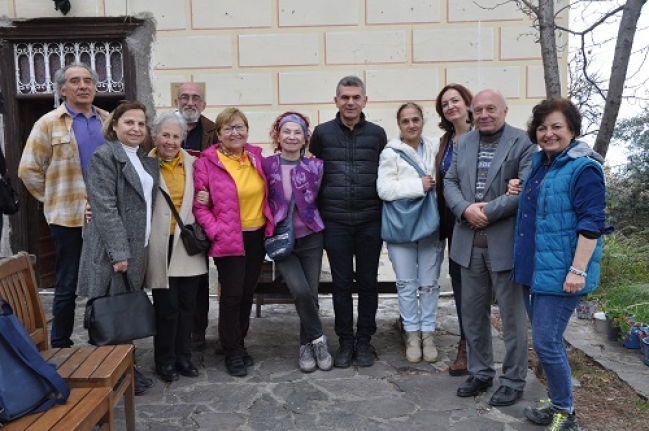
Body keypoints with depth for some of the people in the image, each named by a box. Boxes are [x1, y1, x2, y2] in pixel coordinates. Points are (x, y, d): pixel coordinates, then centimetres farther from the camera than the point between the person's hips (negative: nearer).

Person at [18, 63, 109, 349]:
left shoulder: (108, 121, 9)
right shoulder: (49, 123, -2)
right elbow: (28, 169, -1)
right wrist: (54, 199, 0)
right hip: (69, 217, -3)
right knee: (67, 285, 6)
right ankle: (60, 346, 21)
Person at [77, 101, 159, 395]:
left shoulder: (145, 161, 16)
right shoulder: (104, 156, -9)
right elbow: (104, 208, -17)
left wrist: (136, 249, 13)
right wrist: (119, 252, -21)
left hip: (137, 249, 8)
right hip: (112, 251, -7)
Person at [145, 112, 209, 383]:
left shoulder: (192, 163, 8)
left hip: (188, 243, 4)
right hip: (161, 245, -3)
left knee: (187, 303, 11)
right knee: (167, 306, 1)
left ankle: (183, 356, 28)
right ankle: (165, 360, 21)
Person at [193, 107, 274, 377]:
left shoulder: (256, 156, 6)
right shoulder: (207, 162, -9)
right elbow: (199, 205, -8)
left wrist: (270, 225, 8)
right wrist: (215, 231, -17)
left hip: (257, 236, 5)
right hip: (228, 240, -5)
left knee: (247, 293, 14)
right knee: (232, 295, -1)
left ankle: (239, 343, 32)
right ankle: (232, 351, 19)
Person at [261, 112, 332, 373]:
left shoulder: (315, 166, 0)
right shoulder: (266, 166, -3)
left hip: (310, 239, 2)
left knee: (311, 294, 2)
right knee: (301, 291, -18)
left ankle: (306, 346, 24)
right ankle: (318, 339, 7)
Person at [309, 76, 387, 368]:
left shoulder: (377, 133, 5)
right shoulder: (322, 133, 4)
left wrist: (386, 214, 6)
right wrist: (317, 214, 5)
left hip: (370, 221, 1)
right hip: (335, 222, 0)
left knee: (368, 281, 8)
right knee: (341, 283, 7)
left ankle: (364, 341, 23)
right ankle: (345, 341, 21)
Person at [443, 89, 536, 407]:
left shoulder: (523, 142, -5)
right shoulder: (462, 143, 12)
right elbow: (450, 182, 8)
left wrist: (488, 211, -16)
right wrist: (465, 210, -11)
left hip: (505, 242, -5)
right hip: (469, 242, 5)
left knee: (512, 314, 7)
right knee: (472, 312, 14)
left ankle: (514, 380, 23)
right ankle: (480, 372, 32)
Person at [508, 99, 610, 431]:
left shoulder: (583, 168, -13)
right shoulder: (540, 163, 13)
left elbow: (592, 223, -18)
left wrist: (578, 270, -23)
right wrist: (522, 193, 8)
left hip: (562, 272, -9)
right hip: (540, 267, 9)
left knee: (546, 341, -4)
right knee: (548, 339, 16)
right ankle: (557, 404, 32)